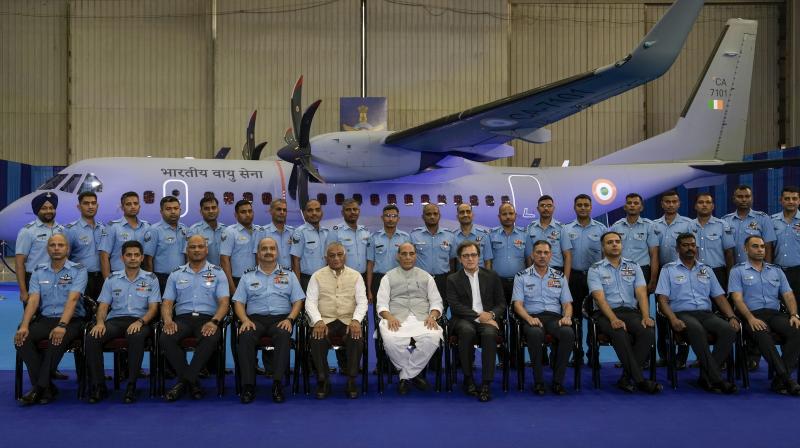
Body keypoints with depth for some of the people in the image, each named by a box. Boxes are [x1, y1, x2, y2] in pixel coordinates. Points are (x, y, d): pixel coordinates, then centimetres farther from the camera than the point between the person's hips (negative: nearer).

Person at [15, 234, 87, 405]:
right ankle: (47, 388, -18)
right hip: (44, 319, 4)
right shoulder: (38, 272, 11)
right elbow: (33, 300, 0)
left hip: (71, 320, -4)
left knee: (58, 339, -36)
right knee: (22, 337, -24)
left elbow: (72, 299, -14)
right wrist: (24, 325, -17)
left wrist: (62, 325, -29)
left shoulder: (78, 270, -1)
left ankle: (40, 388, -22)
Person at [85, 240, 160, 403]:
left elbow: (153, 308, 2)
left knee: (136, 337, -39)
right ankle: (98, 385, -19)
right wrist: (100, 322, -12)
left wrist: (140, 321, -18)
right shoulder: (112, 279, 15)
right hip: (115, 320, 2)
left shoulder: (151, 279, 8)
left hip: (139, 321, -2)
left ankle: (131, 385, -30)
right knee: (92, 338, -29)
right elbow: (103, 305, 10)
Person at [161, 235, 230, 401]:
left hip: (207, 319, -2)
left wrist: (214, 322, -19)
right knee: (165, 338, -30)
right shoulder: (176, 274, 16)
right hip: (183, 318, 2)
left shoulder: (217, 273, 10)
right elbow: (167, 302, 10)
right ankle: (191, 381, -18)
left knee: (211, 338, -37)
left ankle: (184, 381, -25)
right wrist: (168, 320, -12)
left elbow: (224, 302, 0)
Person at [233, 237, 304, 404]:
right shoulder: (248, 276, 18)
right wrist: (245, 320, -8)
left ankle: (277, 383, -34)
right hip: (255, 318, 1)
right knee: (246, 336, -34)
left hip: (280, 318, 0)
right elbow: (238, 302, 11)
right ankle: (248, 385, -30)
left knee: (283, 335, -36)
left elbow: (298, 301, 11)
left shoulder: (289, 275, 18)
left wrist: (289, 319, -7)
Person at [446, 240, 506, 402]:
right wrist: (478, 316, -15)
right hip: (464, 321, -1)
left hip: (488, 320, 1)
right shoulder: (453, 279, 11)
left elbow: (501, 303, 12)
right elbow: (455, 306, -3)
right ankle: (468, 379, -21)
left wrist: (491, 314, -10)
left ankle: (486, 384, -31)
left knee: (490, 333, -34)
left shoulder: (492, 277, 17)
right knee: (467, 330, -36)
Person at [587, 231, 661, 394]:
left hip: (631, 311, 3)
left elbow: (641, 294, 3)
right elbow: (600, 298, -9)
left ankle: (626, 378, -20)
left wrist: (646, 316, -15)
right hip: (606, 313, -3)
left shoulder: (634, 267, 14)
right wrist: (613, 319, -24)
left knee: (648, 331, -29)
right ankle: (640, 380, -30)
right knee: (620, 334, -36)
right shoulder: (595, 270, 4)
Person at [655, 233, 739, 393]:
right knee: (697, 329, -38)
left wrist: (731, 317, 0)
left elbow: (719, 296, 19)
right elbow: (662, 299, 0)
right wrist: (673, 319, -18)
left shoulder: (706, 270, 23)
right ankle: (716, 379, -34)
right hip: (682, 314, -4)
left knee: (729, 330, -27)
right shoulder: (669, 269, 10)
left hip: (706, 313, 4)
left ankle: (706, 377, -21)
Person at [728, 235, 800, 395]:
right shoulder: (738, 271, 11)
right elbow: (737, 298, -2)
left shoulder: (776, 270, 24)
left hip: (775, 314, 4)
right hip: (751, 315, -4)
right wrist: (751, 318, -18)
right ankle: (786, 378, -36)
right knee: (762, 335, -38)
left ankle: (780, 380, -26)